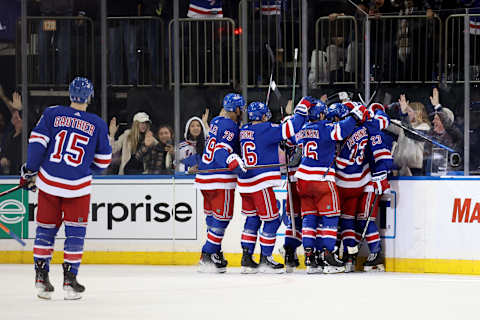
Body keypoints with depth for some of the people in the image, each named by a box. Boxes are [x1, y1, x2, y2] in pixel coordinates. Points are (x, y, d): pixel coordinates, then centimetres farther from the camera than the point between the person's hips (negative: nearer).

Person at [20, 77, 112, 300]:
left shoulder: (52, 114, 0)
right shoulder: (98, 125, 0)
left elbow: (37, 141, -5)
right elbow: (103, 160, 8)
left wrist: (29, 171, 4)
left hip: (48, 181, 2)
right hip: (78, 186, -2)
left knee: (46, 229, 13)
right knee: (76, 232, 8)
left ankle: (41, 277, 13)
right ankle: (70, 280, 3)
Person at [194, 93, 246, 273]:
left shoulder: (216, 122, 13)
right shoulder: (230, 126, -13)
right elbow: (221, 152, -25)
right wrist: (234, 162, -39)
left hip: (204, 177, 9)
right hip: (221, 180, -9)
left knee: (213, 217, 15)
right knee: (222, 218, -4)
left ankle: (215, 253, 20)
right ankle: (208, 256, -7)